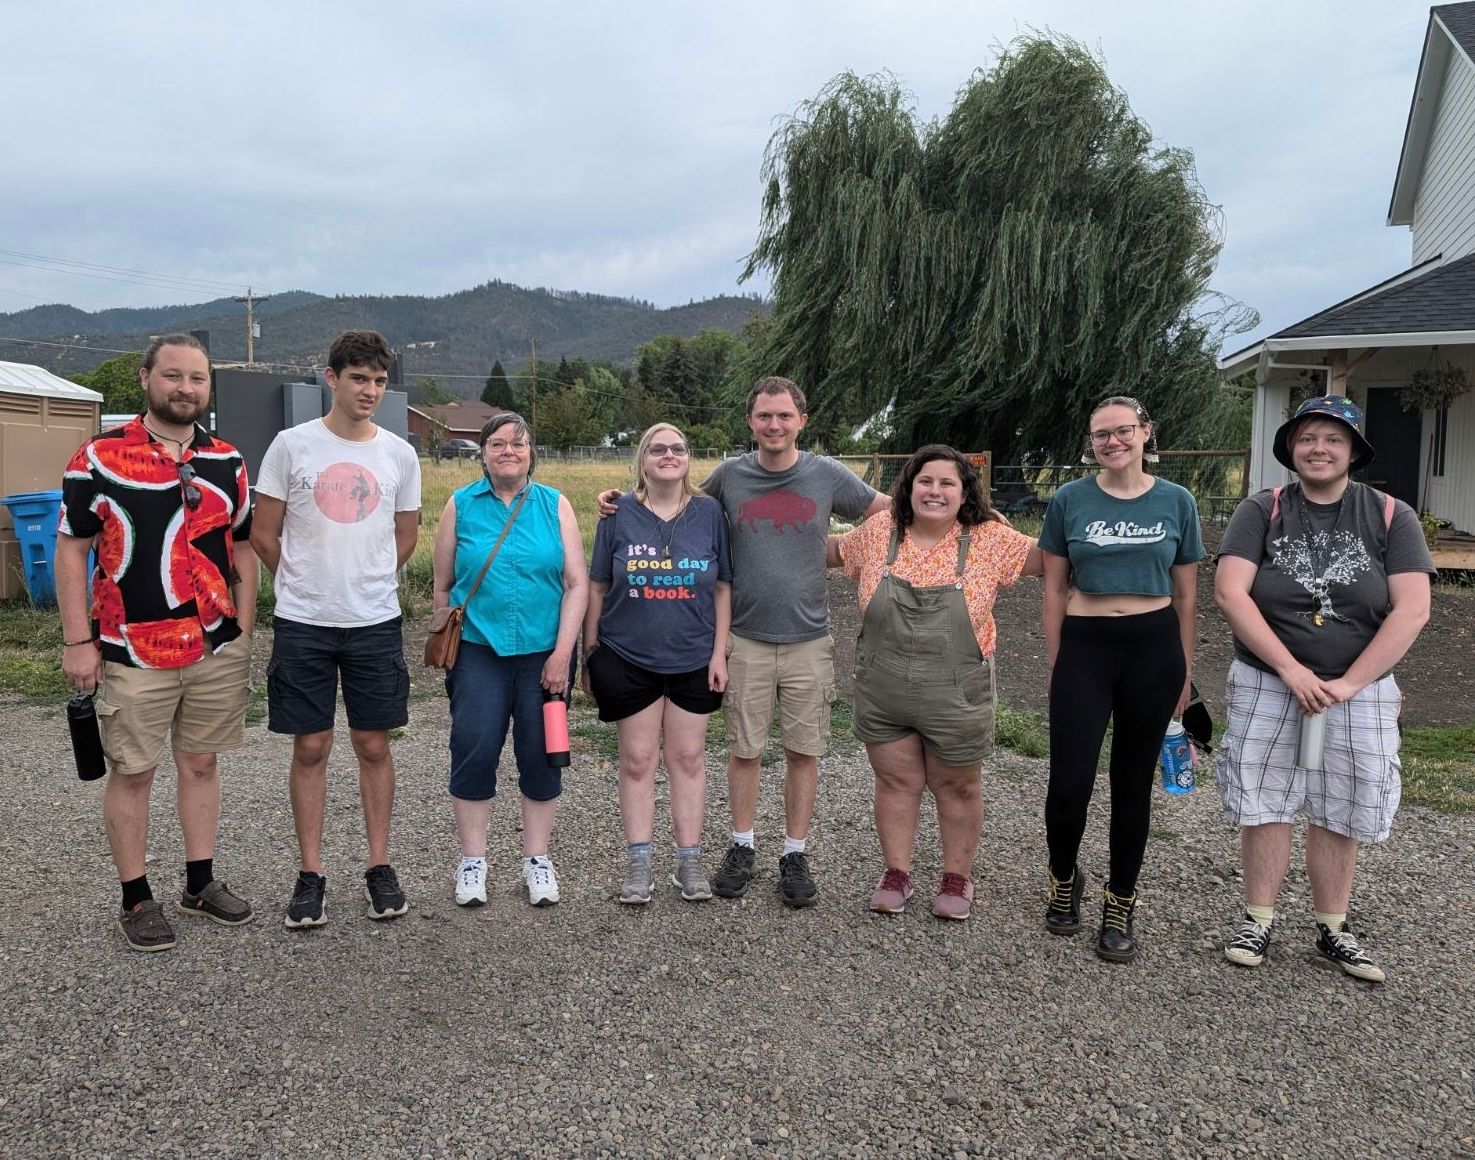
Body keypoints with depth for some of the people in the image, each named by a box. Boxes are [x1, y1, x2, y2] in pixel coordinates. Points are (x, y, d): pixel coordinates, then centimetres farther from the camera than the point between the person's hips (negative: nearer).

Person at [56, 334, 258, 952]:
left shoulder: (227, 461, 7)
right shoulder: (100, 457, -5)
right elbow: (72, 549, -4)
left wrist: (243, 629, 7)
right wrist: (78, 641, -8)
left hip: (218, 649, 4)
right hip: (134, 652, -3)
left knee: (201, 762, 13)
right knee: (132, 772, 6)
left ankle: (201, 883, 27)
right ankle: (137, 899, 20)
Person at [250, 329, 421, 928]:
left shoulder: (399, 454, 3)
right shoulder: (291, 445, -2)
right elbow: (264, 535, 4)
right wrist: (307, 584, 10)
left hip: (376, 622, 1)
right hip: (303, 624, -1)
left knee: (373, 745, 8)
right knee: (310, 747, 6)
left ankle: (379, 865, 21)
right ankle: (311, 873, 18)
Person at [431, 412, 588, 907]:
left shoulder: (555, 505, 4)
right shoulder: (461, 505, 5)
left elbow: (577, 584, 0)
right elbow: (442, 585, 9)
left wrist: (562, 652, -7)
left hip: (544, 652, 1)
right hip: (479, 650, 0)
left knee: (540, 754, 5)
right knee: (473, 750, -4)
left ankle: (536, 858, 20)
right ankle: (472, 859, 13)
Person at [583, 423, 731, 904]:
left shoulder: (710, 513, 0)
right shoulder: (620, 514, -2)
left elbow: (723, 588, 3)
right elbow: (597, 588, 3)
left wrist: (719, 652, -2)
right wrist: (590, 653, 2)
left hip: (693, 660, 1)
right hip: (628, 660, -1)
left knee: (688, 759, 9)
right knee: (637, 760, 6)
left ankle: (689, 862, 20)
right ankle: (637, 864, 17)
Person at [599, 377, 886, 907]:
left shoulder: (827, 474, -2)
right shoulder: (730, 475, 0)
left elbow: (889, 511, 9)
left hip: (809, 639, 0)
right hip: (746, 639, 0)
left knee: (803, 751, 7)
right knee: (744, 750, 8)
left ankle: (795, 855, 22)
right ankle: (743, 849, 26)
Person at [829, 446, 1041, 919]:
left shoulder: (989, 539, -7)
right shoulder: (879, 531, -1)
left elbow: (1048, 556, 1)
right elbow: (834, 549, 17)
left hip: (955, 696, -1)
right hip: (883, 693, 2)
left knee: (958, 787, 13)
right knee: (895, 781, 12)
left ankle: (957, 877, 31)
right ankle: (896, 874, 28)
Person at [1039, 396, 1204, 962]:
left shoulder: (1176, 501, 4)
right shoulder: (1069, 500, 2)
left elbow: (1186, 594, 9)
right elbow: (1054, 589, 5)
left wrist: (1185, 669, 9)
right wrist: (1054, 665, 3)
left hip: (1154, 648, 1)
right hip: (1085, 645, -1)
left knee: (1133, 781, 9)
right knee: (1069, 783, -5)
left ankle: (1120, 904, 24)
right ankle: (1065, 879, 24)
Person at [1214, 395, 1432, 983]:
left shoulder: (1390, 516, -1)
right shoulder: (1261, 512, -3)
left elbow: (1411, 610, -8)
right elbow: (1229, 593, -13)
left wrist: (1349, 683, -15)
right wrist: (1292, 671, -19)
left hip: (1358, 690, 1)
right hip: (1266, 685, 0)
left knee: (1339, 813, 8)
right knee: (1264, 805, 5)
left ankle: (1332, 929, 23)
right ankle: (1258, 922, 18)